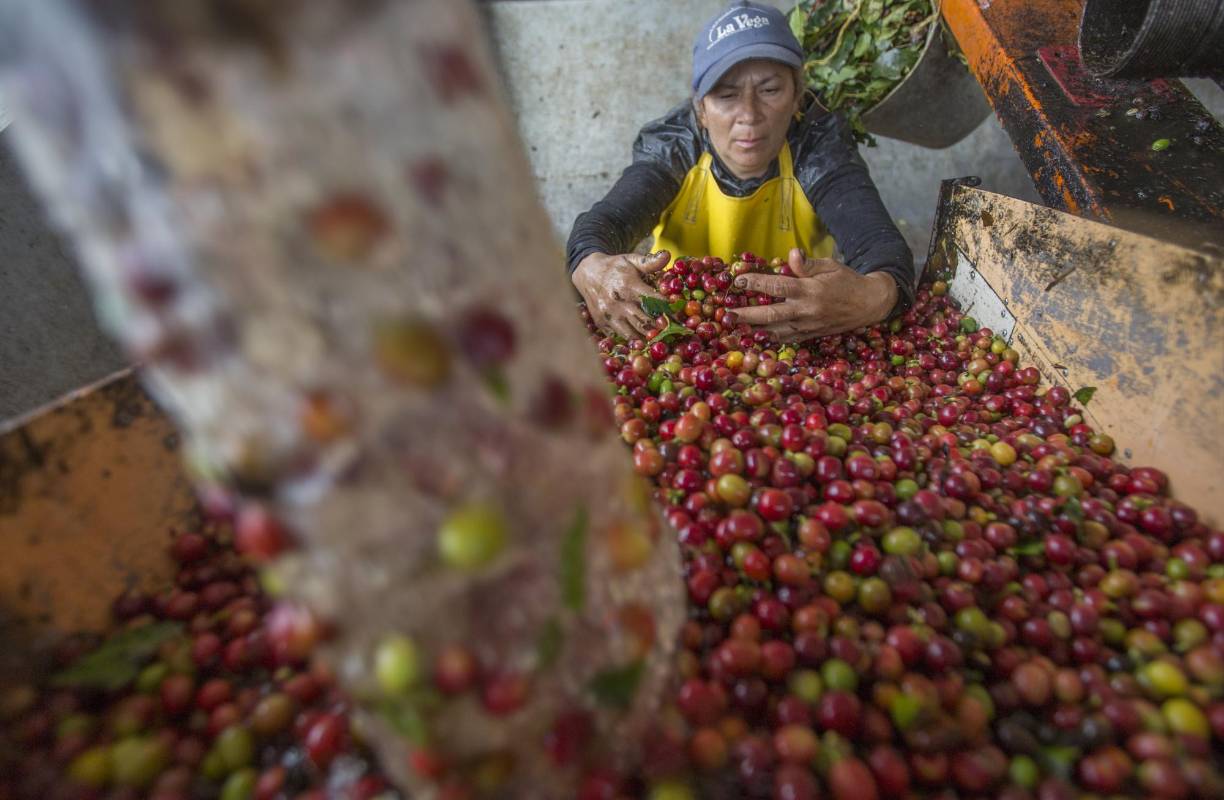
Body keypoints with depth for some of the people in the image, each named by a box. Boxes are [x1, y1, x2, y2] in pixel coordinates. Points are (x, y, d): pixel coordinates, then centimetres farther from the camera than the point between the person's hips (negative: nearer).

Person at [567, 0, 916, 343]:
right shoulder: (671, 145, -14)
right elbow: (601, 223, -28)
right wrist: (591, 271, -52)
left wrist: (873, 296, -52)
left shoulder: (818, 144, -15)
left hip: (796, 336, 1)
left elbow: (881, 242, -28)